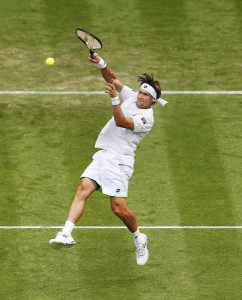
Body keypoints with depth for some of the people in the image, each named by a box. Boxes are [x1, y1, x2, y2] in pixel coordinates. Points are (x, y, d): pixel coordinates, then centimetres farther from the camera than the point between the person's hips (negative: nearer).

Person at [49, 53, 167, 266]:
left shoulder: (147, 118, -9)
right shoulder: (131, 97, 13)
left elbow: (121, 122, -21)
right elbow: (113, 79, 13)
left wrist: (114, 99, -32)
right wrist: (101, 63, -5)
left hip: (119, 159, -7)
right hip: (102, 155, 7)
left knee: (119, 208, -11)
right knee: (83, 189, -16)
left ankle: (139, 238, 16)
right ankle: (67, 233, -28)